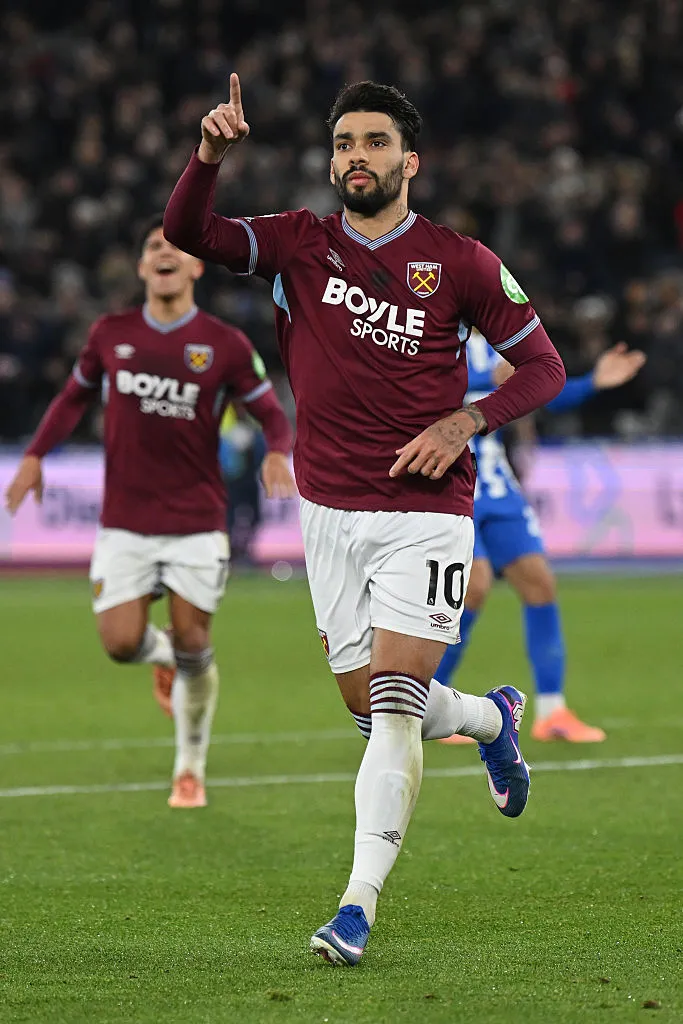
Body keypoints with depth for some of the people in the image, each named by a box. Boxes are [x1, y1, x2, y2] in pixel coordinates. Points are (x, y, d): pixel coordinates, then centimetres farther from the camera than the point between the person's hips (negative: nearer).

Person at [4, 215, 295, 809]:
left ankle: (191, 769, 17)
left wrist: (278, 453, -20)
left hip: (197, 523, -2)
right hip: (125, 522, 2)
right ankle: (164, 656, 31)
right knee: (121, 643, -8)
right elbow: (74, 397, 17)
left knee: (192, 643, -3)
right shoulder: (110, 335, 3)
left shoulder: (225, 345, -3)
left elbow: (271, 412, 3)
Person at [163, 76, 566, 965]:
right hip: (330, 514, 4)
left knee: (393, 703, -15)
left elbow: (544, 366, 5)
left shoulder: (459, 261, -2)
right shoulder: (300, 245, 4)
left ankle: (358, 907, -16)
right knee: (370, 708, 11)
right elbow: (188, 234, -9)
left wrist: (465, 423, -11)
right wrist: (210, 155, -27)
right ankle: (492, 718, 43)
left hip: (426, 512, -4)